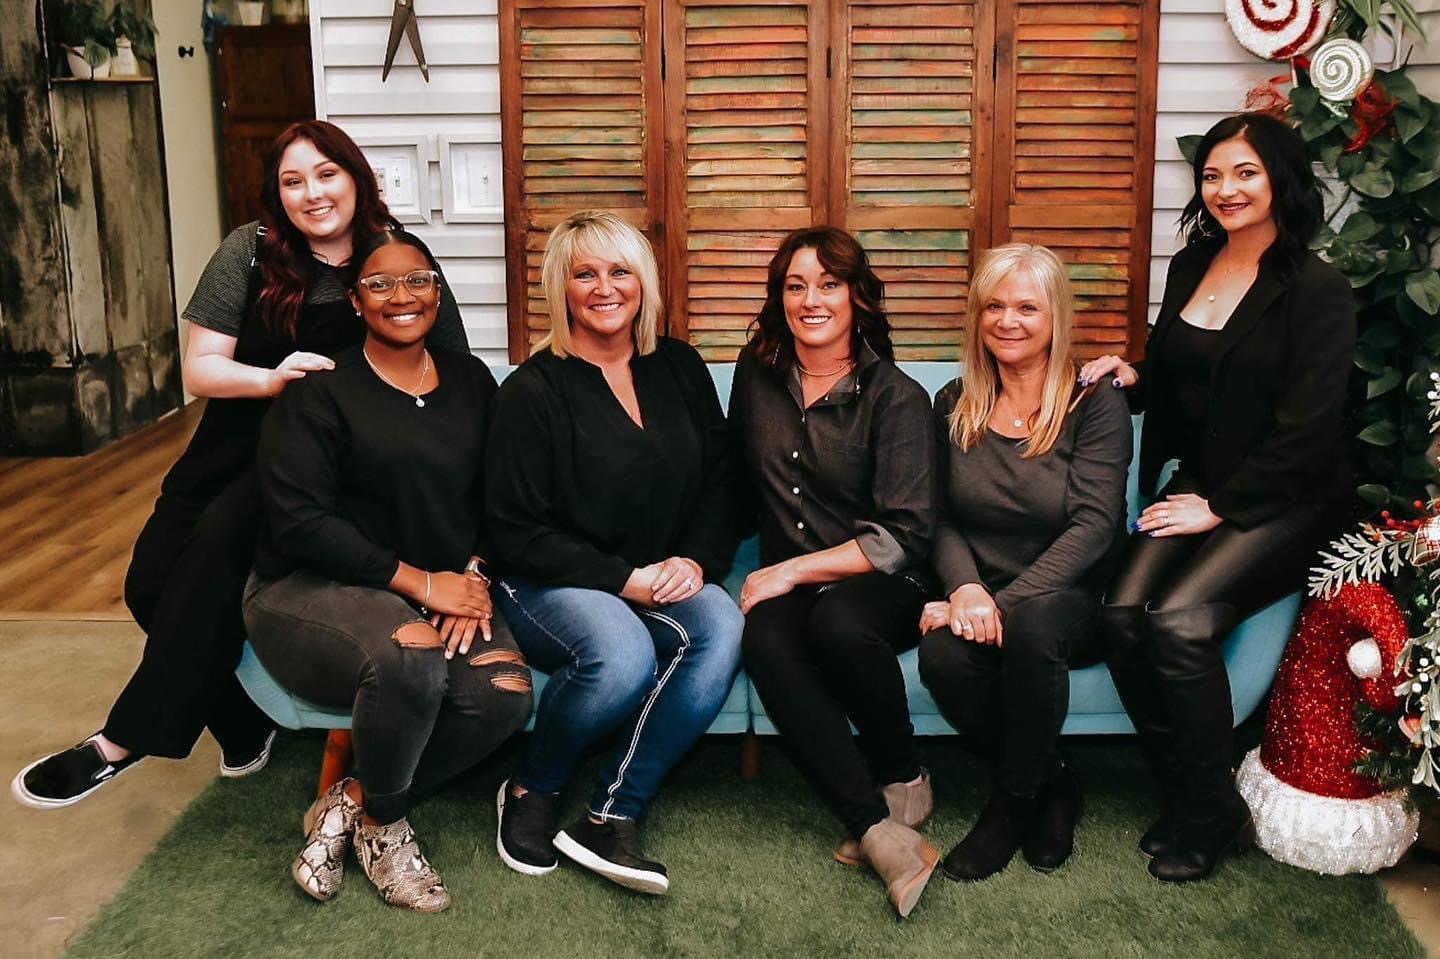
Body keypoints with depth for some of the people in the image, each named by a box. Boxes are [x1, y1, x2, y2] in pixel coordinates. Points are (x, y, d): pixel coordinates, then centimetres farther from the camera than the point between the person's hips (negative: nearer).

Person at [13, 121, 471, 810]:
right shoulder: (251, 251, -1)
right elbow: (199, 370, -3)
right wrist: (271, 378, -23)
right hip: (240, 439, 4)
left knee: (221, 536, -28)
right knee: (152, 579, -14)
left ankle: (127, 740, -19)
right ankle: (242, 725, 6)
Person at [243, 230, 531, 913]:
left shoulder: (470, 381, 11)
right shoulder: (319, 390, -4)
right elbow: (299, 519, -14)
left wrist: (475, 577, -10)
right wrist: (417, 580, -19)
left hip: (442, 595, 5)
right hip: (310, 589, -4)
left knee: (506, 690, -25)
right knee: (411, 655, -37)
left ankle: (350, 802, -1)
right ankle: (383, 825, -5)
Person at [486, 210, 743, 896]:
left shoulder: (680, 369, 9)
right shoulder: (534, 389, -5)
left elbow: (718, 485, 12)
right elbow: (520, 535, -8)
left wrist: (697, 561, -7)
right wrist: (626, 580, -14)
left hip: (667, 583, 4)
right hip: (552, 585, -4)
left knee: (722, 628, -29)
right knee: (622, 654, -35)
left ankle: (611, 816, -22)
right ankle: (530, 792, -4)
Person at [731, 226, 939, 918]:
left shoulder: (896, 397, -6)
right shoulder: (757, 374, 8)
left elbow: (904, 537, -11)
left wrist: (794, 570, -15)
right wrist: (770, 575, 10)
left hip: (879, 584, -3)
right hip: (784, 582, 3)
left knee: (838, 621, -37)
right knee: (765, 641, -32)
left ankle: (903, 784, -10)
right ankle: (877, 828, -31)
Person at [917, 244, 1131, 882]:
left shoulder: (1096, 404, -4)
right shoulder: (954, 406, 8)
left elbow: (1093, 525, -13)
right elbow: (942, 519, 5)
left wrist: (1006, 602, -26)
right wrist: (966, 587, -18)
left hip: (1067, 597, -3)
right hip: (979, 593, 3)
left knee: (1031, 623, -38)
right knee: (942, 656, -31)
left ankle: (1016, 799, -12)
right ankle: (1051, 784, -4)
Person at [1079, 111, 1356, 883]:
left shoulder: (1317, 290, -8)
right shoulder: (1189, 267, 10)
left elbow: (1306, 430, -14)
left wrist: (1219, 508, -15)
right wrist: (1132, 377, 0)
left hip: (1280, 502, -5)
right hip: (1196, 488, 5)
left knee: (1180, 620, -28)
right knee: (1124, 614, -21)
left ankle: (1211, 814, -6)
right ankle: (1183, 789, -2)